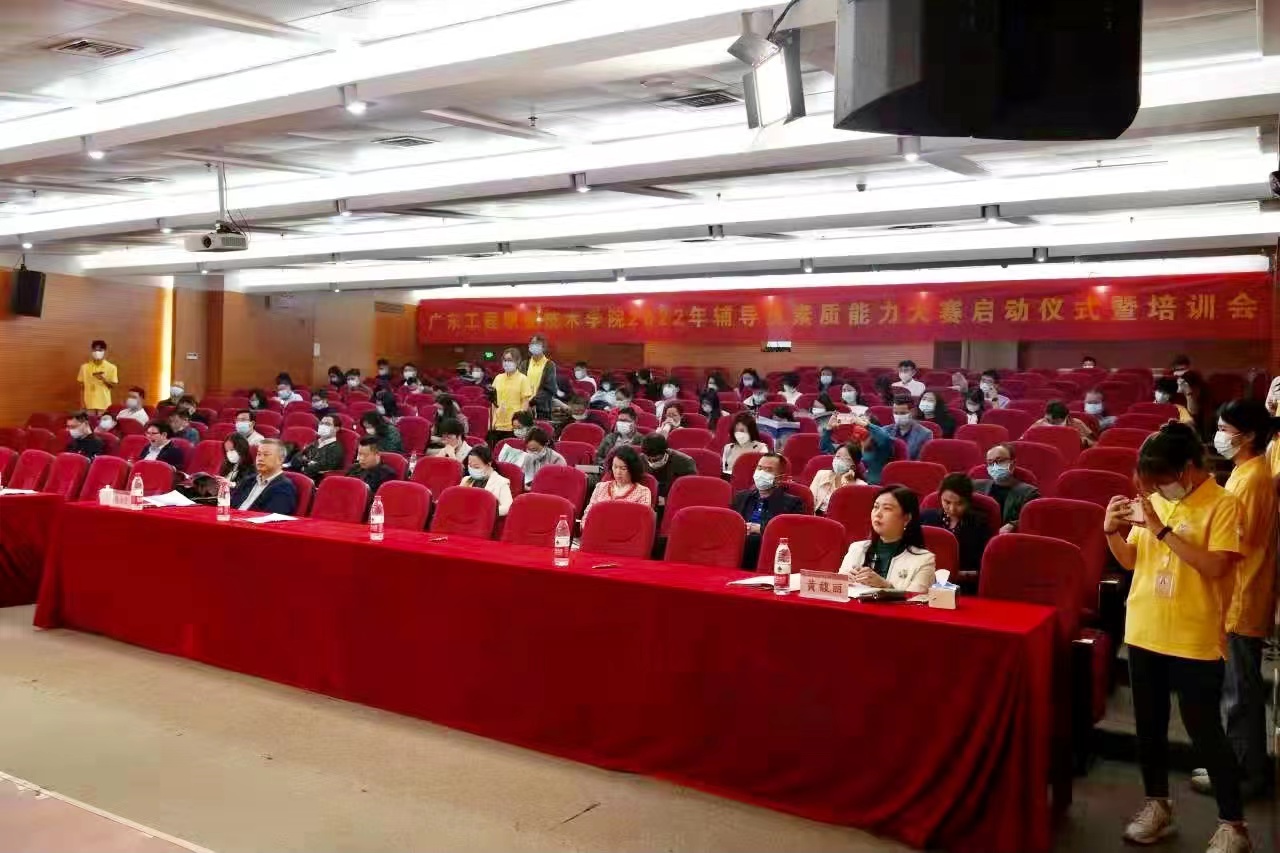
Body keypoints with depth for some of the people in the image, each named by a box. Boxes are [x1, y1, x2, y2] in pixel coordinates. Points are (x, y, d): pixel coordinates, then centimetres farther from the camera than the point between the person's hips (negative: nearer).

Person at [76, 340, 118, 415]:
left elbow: (113, 385, 1)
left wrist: (104, 380, -18)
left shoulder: (111, 367, -3)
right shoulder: (85, 367, 1)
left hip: (104, 403, -1)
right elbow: (82, 386, 6)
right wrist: (82, 402, 0)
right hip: (89, 403, 1)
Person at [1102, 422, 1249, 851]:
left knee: (1205, 732, 2)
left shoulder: (1223, 505, -11)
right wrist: (1112, 530, -9)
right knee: (1149, 725, 15)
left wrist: (1162, 530, -26)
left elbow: (1214, 566, -23)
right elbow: (1130, 561, 10)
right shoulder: (1155, 500, 5)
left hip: (1195, 641, -6)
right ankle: (1157, 804, 31)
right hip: (1144, 634, 6)